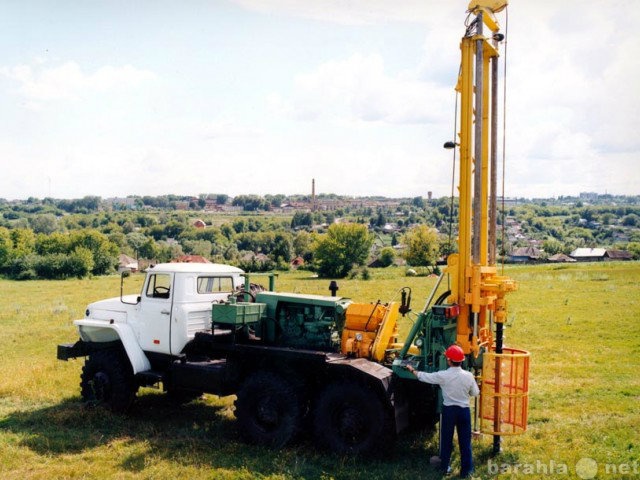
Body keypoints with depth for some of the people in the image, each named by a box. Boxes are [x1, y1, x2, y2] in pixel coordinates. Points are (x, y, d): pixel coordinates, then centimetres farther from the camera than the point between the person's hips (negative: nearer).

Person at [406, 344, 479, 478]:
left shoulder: (443, 375, -16)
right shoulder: (468, 376, -12)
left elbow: (425, 376, -3)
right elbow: (475, 393, 2)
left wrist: (412, 370, 14)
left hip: (449, 410, -1)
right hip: (464, 410, 1)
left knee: (446, 439, 15)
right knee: (465, 441, 10)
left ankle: (445, 467, 26)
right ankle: (466, 470, 16)